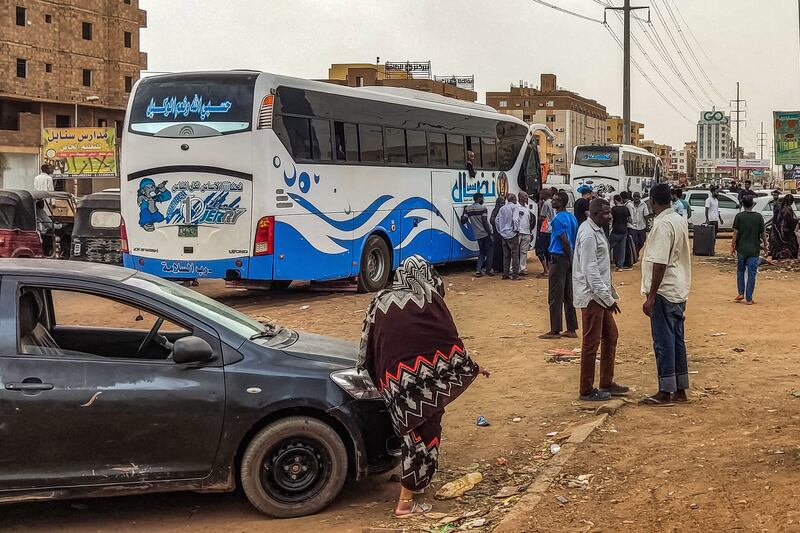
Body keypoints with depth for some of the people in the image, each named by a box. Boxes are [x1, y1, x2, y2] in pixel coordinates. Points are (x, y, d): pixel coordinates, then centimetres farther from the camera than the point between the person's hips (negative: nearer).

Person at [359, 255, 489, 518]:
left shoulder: (381, 301, 12)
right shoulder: (429, 298, 1)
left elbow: (369, 345, 14)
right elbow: (449, 339, 4)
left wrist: (382, 381, 25)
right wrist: (471, 367, 18)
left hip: (393, 380, 4)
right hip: (423, 377, -4)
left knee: (410, 432, 19)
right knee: (423, 434, 5)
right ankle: (406, 503, 7)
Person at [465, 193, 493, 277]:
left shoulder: (468, 209, 5)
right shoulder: (482, 208, -11)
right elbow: (485, 222, -15)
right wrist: (490, 233, -11)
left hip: (477, 235, 5)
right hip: (485, 233, -5)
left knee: (481, 252, 15)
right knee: (489, 252, 8)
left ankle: (478, 270, 4)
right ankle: (488, 270, 9)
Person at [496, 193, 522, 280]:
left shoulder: (502, 208, 10)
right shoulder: (515, 207, -7)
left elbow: (497, 220, 11)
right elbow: (515, 219, -20)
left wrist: (500, 230, 18)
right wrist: (516, 229, -10)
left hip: (504, 234, 6)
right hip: (512, 234, -6)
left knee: (506, 255, 10)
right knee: (515, 255, -3)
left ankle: (505, 274, 12)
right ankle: (515, 275, -5)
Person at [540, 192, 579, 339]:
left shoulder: (558, 219, -15)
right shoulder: (572, 217, 11)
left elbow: (565, 241, -19)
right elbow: (576, 240, 12)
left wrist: (570, 257, -9)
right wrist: (571, 258, 13)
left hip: (559, 259, -9)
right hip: (569, 258, 9)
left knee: (555, 296, -3)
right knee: (568, 296, 11)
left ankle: (555, 331, -1)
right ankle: (572, 329, 14)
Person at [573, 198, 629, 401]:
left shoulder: (597, 230, 12)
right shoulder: (588, 234, -19)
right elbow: (590, 270, -23)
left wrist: (610, 293, 16)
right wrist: (608, 298, -21)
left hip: (601, 295, 10)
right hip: (592, 296, -10)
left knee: (610, 337, 16)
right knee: (591, 343, -3)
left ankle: (607, 384, 26)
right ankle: (587, 391, 6)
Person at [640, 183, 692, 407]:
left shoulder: (662, 225, -18)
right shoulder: (680, 221, 10)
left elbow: (660, 263, -22)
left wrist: (651, 296, -20)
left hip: (664, 290, -9)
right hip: (679, 290, 9)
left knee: (663, 341, -3)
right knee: (677, 339, 13)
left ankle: (666, 392, 2)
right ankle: (680, 390, 19)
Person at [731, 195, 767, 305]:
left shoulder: (739, 216, -5)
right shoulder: (758, 217, -2)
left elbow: (735, 233, -6)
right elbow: (763, 233, 2)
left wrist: (733, 246, 2)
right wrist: (765, 245, 17)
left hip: (741, 249, 0)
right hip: (754, 250, 0)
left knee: (740, 271, 19)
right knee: (751, 273, 2)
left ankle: (741, 293, 13)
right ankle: (749, 298, 2)